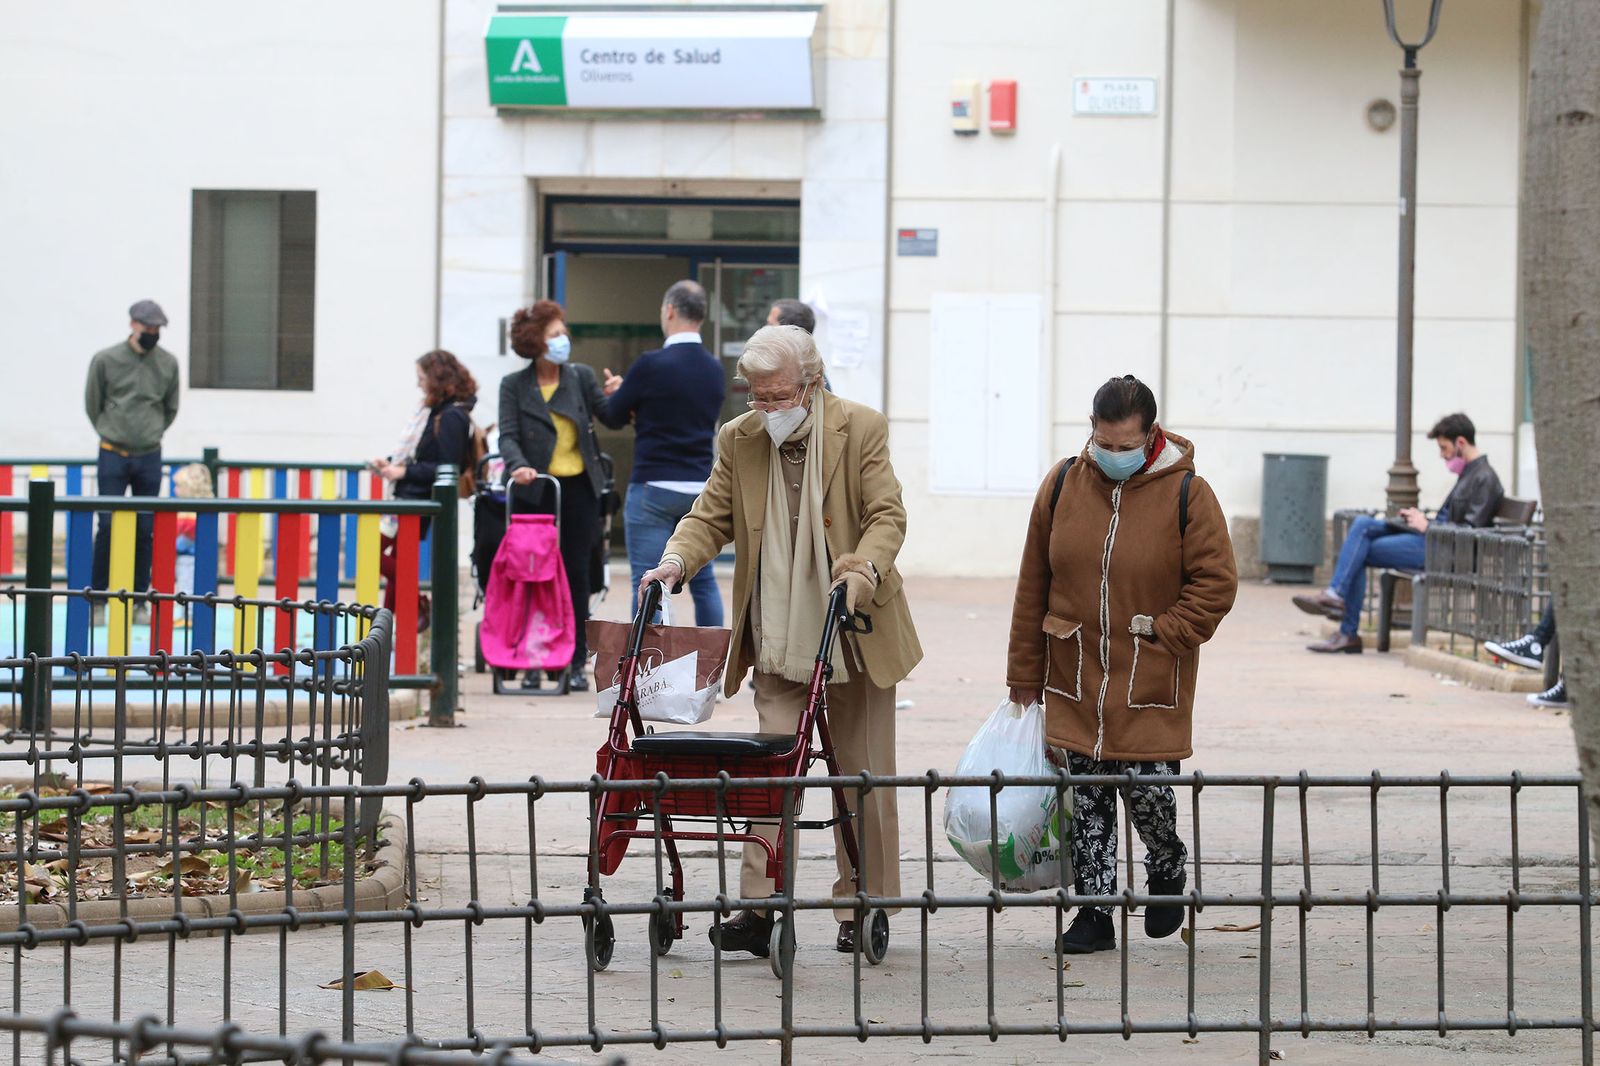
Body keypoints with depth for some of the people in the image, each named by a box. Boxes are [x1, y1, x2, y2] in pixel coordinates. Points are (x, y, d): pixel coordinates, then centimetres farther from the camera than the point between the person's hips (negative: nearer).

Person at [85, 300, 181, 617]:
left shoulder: (168, 363, 3)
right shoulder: (105, 360, -3)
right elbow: (92, 404, 7)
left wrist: (151, 434, 12)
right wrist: (112, 434, 9)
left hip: (149, 458, 2)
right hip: (112, 458, -2)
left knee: (146, 529, 3)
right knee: (108, 525, -5)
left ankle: (139, 598, 10)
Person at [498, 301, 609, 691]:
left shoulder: (581, 376, 6)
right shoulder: (514, 385, 1)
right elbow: (508, 435, -6)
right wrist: (519, 465, -26)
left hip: (579, 490, 2)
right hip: (536, 493, -1)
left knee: (576, 574, 3)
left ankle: (577, 662, 9)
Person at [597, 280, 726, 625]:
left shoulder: (652, 365, -13)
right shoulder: (714, 370, 7)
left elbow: (613, 417, -1)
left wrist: (611, 396, 22)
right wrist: (625, 393, 15)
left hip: (654, 488, -6)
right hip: (701, 487, 6)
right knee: (703, 581, 14)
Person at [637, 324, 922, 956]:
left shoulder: (861, 430, -5)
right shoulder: (738, 441, 3)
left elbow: (888, 516, -10)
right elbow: (711, 517, 5)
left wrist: (865, 567, -29)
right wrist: (676, 561, -16)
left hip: (856, 638, -1)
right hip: (778, 643, 1)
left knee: (865, 779, 6)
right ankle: (759, 910, -9)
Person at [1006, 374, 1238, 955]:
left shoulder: (1186, 493, -7)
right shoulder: (1063, 484, 2)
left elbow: (1217, 581, -2)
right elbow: (1033, 584, 8)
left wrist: (1164, 634, -10)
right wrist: (1025, 673, 9)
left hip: (1149, 684, -3)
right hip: (1075, 677, 3)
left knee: (1148, 790, -2)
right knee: (1086, 798, 4)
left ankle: (1167, 874, 28)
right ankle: (1094, 912, 12)